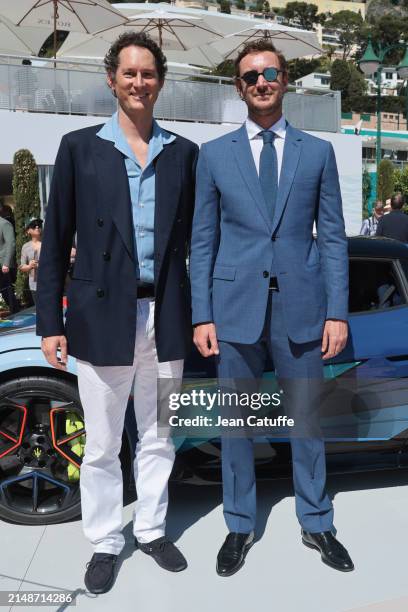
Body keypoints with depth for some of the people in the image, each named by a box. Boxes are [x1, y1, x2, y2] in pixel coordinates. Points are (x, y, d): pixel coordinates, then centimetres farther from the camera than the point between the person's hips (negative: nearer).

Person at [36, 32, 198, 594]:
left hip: (166, 316, 2)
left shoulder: (184, 153, 8)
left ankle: (152, 530, 35)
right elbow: (55, 241, 1)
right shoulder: (79, 147, 2)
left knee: (158, 438, 15)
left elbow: (196, 236, 10)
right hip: (103, 316, -2)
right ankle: (105, 543, 29)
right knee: (102, 445, 9)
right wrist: (50, 322, -3)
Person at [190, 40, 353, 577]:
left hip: (300, 308, 1)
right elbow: (202, 242, 4)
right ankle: (240, 526, 29)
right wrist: (201, 316, -3)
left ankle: (316, 523, 32)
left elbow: (333, 237, 5)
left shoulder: (318, 152, 7)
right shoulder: (214, 154, 6)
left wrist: (337, 311, -3)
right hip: (235, 307, 0)